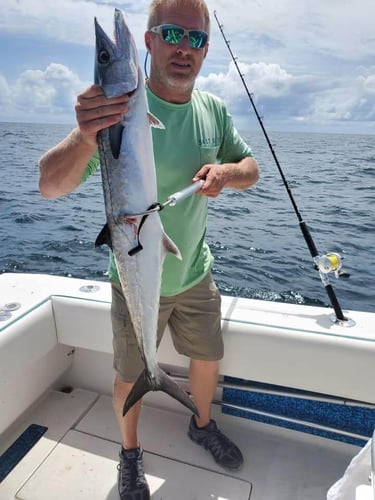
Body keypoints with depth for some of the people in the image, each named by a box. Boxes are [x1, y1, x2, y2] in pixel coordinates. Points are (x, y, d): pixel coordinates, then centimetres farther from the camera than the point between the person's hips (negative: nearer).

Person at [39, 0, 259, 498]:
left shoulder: (214, 110, -3)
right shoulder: (120, 107, -19)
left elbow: (250, 168, 7)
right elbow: (50, 186, -25)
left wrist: (226, 170, -17)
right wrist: (83, 138, -46)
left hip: (195, 274, 5)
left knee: (208, 358, 22)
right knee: (131, 376, 15)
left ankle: (203, 424, 54)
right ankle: (130, 453, 47)